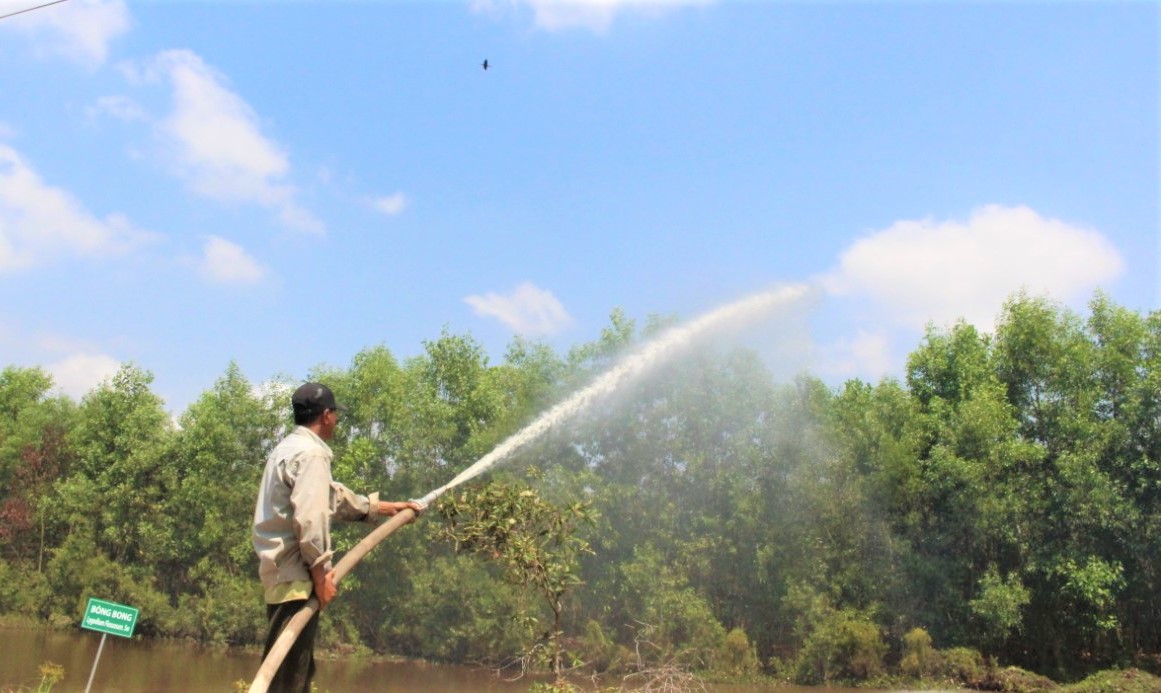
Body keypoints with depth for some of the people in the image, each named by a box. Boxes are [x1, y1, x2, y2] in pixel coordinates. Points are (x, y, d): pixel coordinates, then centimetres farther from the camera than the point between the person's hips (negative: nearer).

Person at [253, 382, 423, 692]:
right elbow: (309, 518, -23)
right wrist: (320, 573, -16)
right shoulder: (310, 453, -12)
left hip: (286, 573, 10)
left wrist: (389, 507, 33)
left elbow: (336, 497, 27)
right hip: (295, 577, -10)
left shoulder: (291, 449, 20)